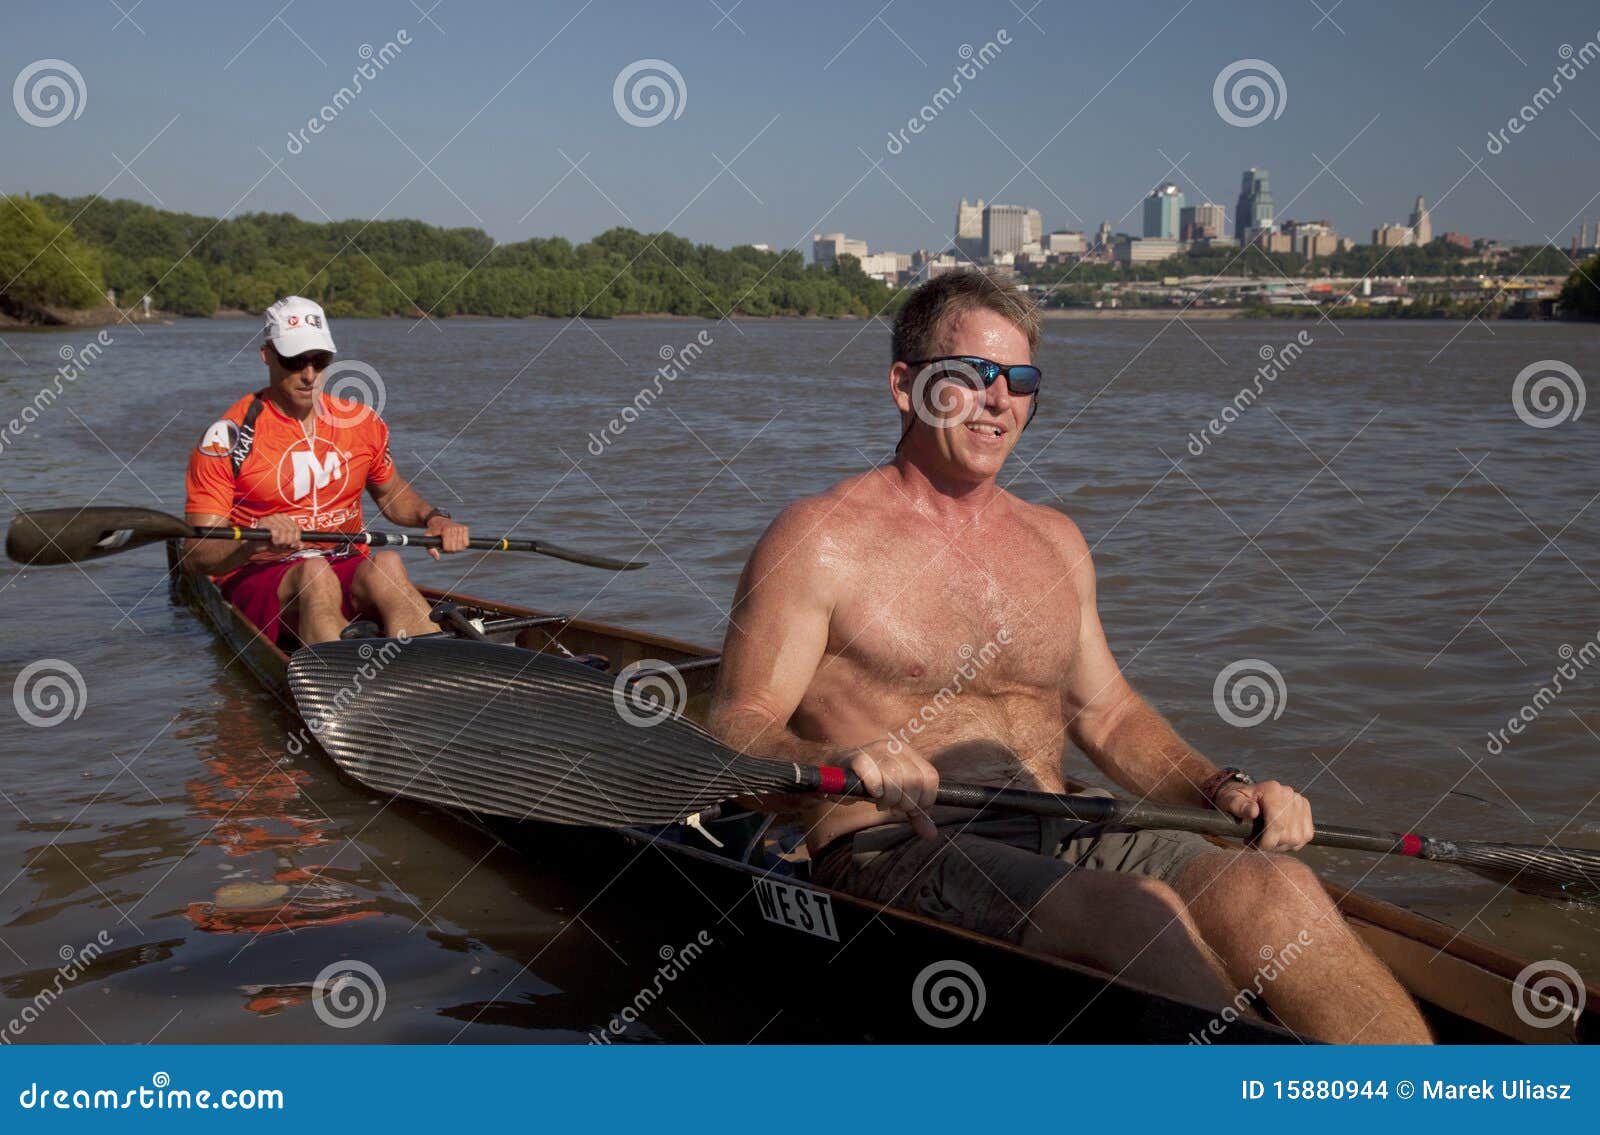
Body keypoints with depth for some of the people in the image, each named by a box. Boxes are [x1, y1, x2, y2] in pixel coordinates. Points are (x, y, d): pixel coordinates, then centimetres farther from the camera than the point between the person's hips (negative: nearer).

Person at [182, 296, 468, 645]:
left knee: (386, 564, -32)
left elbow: (392, 493, 29)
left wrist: (433, 517, 7)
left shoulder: (361, 423, 10)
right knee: (315, 575, -37)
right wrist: (254, 540, -31)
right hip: (259, 578, -3)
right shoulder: (230, 436, -5)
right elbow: (195, 555, -9)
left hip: (348, 571, 3)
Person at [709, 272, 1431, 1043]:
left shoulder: (1054, 541, 19)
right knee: (1143, 916, -33)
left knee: (1274, 889, -23)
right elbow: (735, 734, -7)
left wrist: (1220, 789, 7)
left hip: (1060, 842, 6)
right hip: (894, 853, -5)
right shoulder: (817, 540, -1)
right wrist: (840, 763, -29)